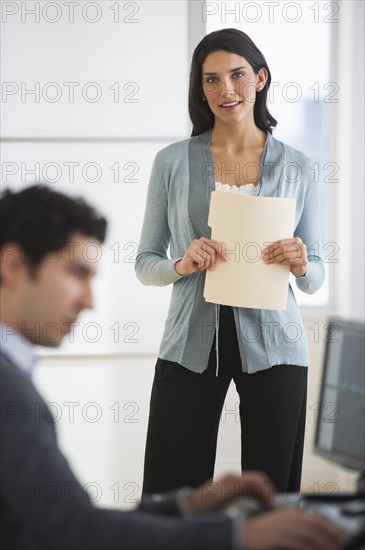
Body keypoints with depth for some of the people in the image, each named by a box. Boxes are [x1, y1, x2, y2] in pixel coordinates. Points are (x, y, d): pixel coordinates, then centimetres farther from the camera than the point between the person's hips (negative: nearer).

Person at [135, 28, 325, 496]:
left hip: (271, 345, 1)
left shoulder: (296, 167, 6)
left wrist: (301, 265, -12)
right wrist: (183, 264, -12)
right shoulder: (173, 162, 4)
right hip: (191, 345, 0)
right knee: (171, 491, -2)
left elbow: (315, 278, 9)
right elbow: (145, 264, 8)